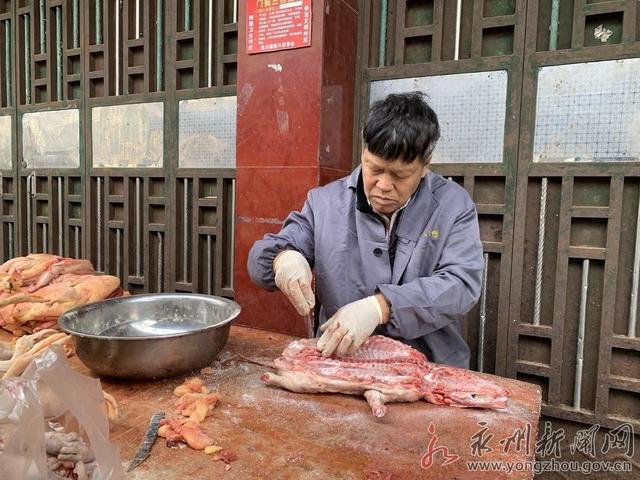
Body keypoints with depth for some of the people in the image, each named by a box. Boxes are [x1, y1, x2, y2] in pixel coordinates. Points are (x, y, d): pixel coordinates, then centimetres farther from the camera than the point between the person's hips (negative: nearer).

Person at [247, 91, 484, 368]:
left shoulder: (454, 205, -2)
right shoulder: (325, 202, 1)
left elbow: (462, 283, -13)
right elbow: (261, 257, 4)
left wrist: (380, 307, -26)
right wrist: (283, 257, -20)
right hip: (339, 364, 3)